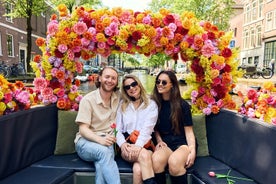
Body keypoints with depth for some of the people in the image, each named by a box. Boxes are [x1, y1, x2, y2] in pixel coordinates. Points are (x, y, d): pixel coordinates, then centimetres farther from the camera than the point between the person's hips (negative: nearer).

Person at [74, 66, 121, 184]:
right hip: (86, 140, -2)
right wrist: (100, 139, -30)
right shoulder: (88, 99, -5)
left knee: (102, 163, -35)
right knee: (104, 152, -37)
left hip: (107, 141, 2)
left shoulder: (118, 96, 5)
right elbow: (83, 129, -10)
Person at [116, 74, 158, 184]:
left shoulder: (151, 104, 7)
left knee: (138, 169, -33)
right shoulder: (122, 105, 15)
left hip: (144, 145, -1)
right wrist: (122, 144, -11)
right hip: (127, 147, 1)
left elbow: (147, 128, -6)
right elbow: (117, 128, 9)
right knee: (144, 155, -33)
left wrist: (138, 146, -22)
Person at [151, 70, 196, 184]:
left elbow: (188, 131, 0)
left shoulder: (182, 105, 0)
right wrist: (159, 140, 0)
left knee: (174, 161, -36)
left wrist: (192, 151, -13)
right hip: (165, 143, 2)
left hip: (182, 143, -2)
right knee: (156, 159, -33)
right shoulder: (155, 104, 8)